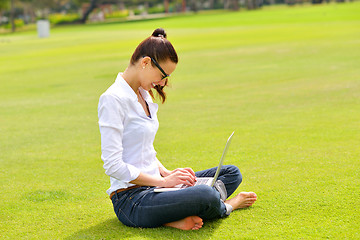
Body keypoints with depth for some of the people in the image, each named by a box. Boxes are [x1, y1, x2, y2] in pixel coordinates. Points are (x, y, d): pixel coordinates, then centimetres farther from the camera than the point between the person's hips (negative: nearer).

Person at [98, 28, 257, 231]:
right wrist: (163, 181, -17)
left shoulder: (144, 95, 14)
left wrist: (166, 173, 3)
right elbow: (113, 165, -21)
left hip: (152, 185, 10)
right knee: (206, 196, -32)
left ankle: (174, 217, -14)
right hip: (130, 200, -10)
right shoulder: (113, 100, -15)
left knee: (231, 173, 7)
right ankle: (226, 206, 5)